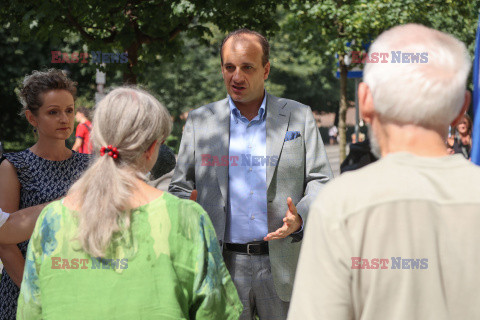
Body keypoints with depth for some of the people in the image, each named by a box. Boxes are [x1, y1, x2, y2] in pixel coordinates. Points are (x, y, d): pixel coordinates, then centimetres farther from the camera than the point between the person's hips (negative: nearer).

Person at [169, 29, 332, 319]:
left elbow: (321, 181, 5)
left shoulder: (299, 116, 6)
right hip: (222, 264, 1)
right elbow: (180, 189, 12)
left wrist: (299, 218, -15)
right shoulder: (199, 121, 9)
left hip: (283, 264, 0)